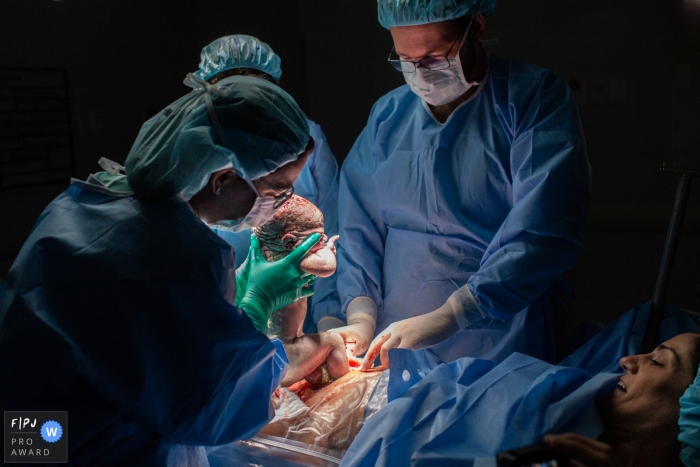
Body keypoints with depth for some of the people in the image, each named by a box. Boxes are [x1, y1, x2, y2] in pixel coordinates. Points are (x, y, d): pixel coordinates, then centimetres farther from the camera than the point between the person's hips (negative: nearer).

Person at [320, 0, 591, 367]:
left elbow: (541, 233, -18)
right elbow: (358, 227, 7)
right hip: (390, 351, 5)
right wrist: (361, 316, -7)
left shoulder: (537, 99, -7)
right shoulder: (386, 116, 7)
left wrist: (445, 318, -24)